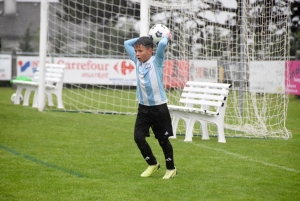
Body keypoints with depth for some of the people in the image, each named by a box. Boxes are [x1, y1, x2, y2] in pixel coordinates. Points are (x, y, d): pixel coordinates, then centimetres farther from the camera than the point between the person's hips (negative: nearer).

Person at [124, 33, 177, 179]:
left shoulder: (156, 61, -10)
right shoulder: (137, 61, 6)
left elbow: (162, 44, -26)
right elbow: (127, 43, 13)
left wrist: (166, 37, -6)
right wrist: (143, 38, 10)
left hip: (159, 107, -5)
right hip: (143, 107, 5)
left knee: (163, 139, 4)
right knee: (138, 137, -3)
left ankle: (171, 168, 20)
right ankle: (152, 164, 17)